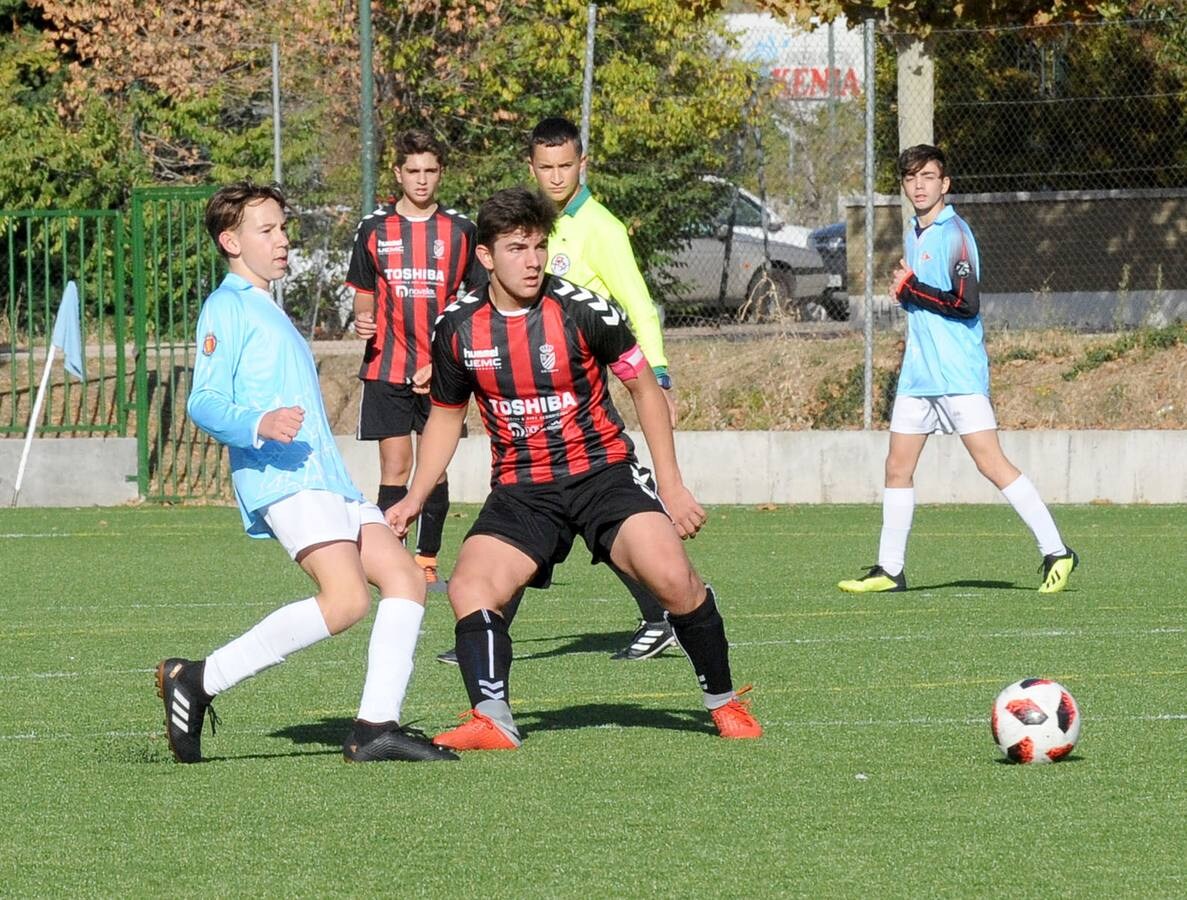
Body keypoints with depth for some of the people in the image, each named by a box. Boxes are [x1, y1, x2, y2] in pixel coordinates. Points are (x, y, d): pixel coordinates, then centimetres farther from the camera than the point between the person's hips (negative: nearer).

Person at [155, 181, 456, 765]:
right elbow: (204, 403, -12)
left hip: (326, 479, 10)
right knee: (346, 599, -24)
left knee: (405, 578, -3)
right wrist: (259, 425, -29)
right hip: (282, 481, -10)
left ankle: (376, 727, -8)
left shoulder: (270, 312, 28)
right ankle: (196, 681, -17)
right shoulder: (227, 307, -1)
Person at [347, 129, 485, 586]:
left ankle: (427, 561, 12)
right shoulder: (374, 229, 5)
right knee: (395, 469, -5)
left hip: (441, 371, 0)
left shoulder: (460, 230, 4)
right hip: (387, 370, 0)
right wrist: (362, 319, -8)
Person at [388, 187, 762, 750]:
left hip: (602, 471, -3)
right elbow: (446, 416, 16)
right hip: (520, 487, 3)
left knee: (672, 577, -22)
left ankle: (723, 702, -2)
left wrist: (672, 487, -1)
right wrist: (414, 500, 8)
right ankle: (492, 722, -22)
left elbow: (644, 389, 1)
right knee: (468, 588, -22)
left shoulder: (582, 310, -11)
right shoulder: (458, 329, -2)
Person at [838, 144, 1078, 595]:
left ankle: (1056, 552, -9)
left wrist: (911, 290, -14)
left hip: (959, 373, -9)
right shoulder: (913, 233, 16)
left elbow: (966, 303, -21)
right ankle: (889, 569, 14)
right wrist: (906, 291, 11)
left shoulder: (954, 233, -12)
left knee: (991, 463, -13)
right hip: (918, 372, 9)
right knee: (897, 468, 7)